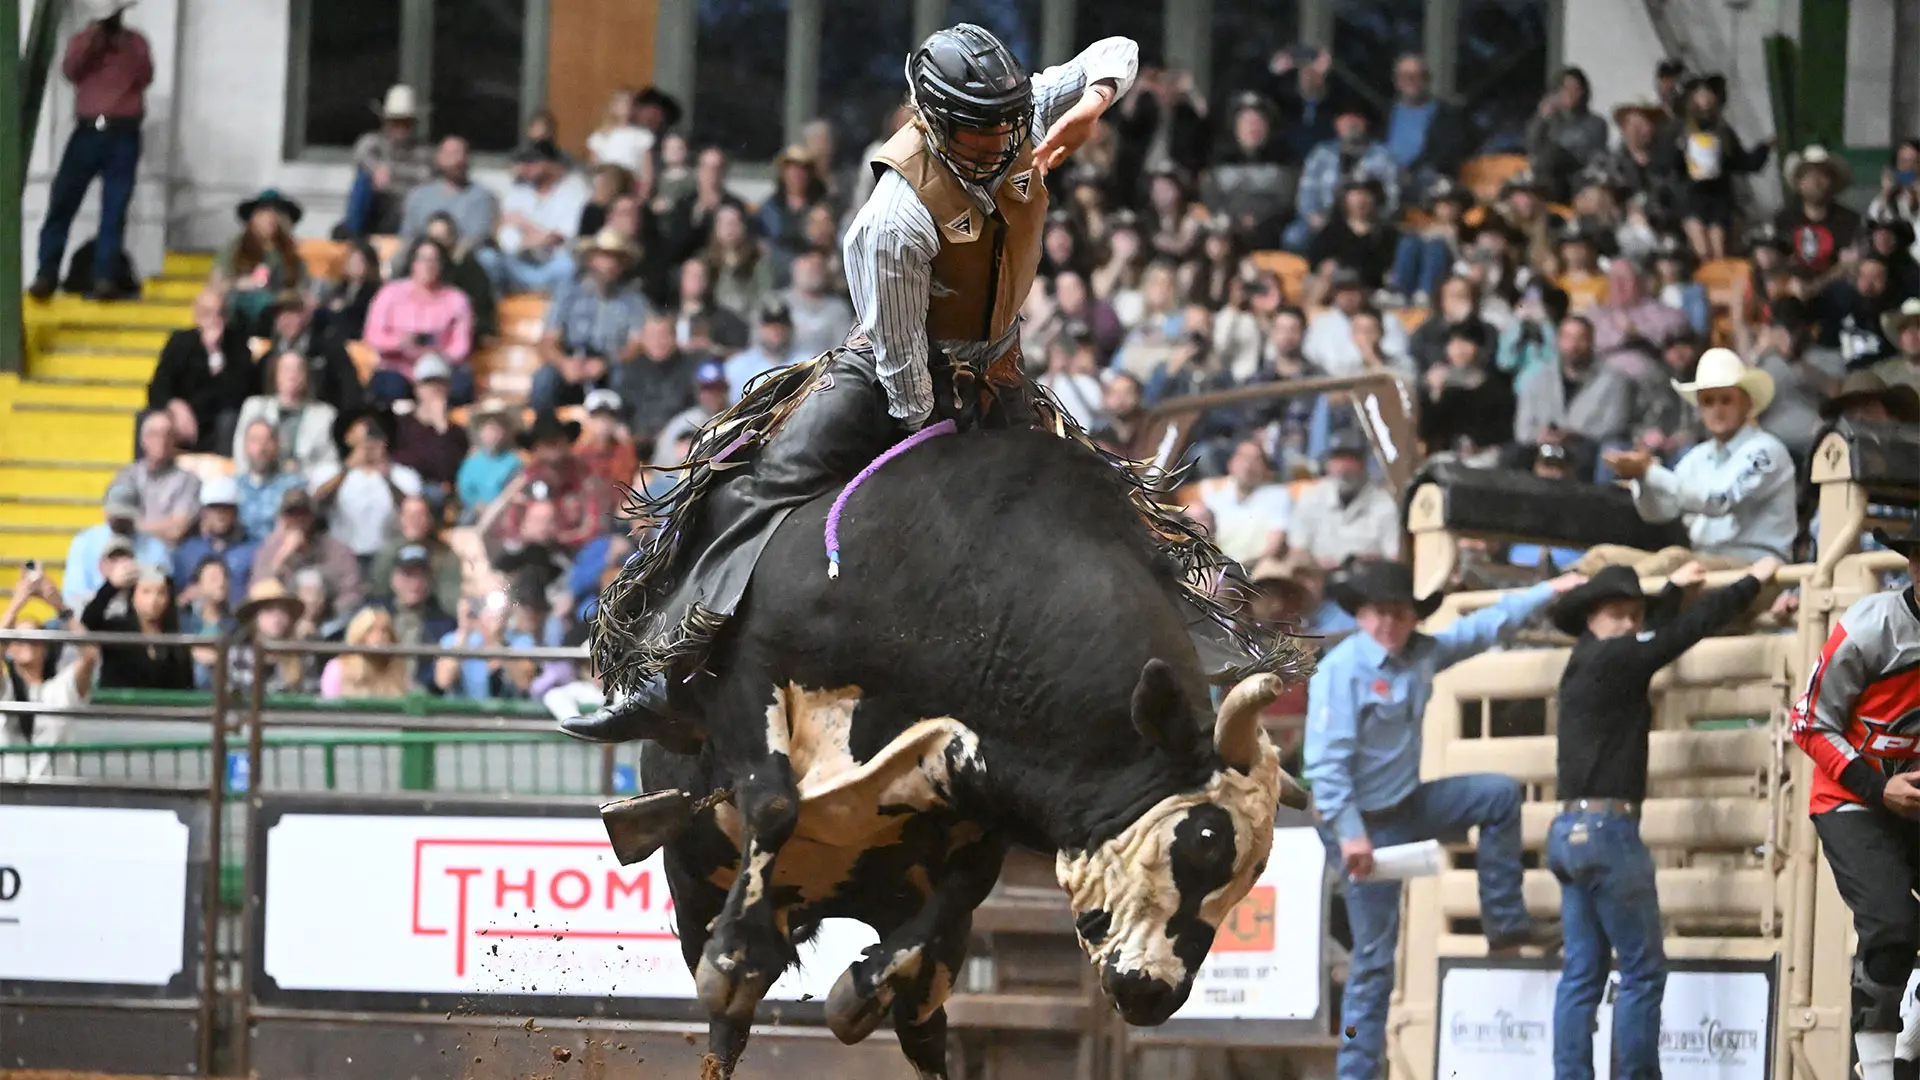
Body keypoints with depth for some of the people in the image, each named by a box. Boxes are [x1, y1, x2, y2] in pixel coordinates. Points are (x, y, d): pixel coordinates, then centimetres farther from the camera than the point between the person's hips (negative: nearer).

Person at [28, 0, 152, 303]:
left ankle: (105, 279, -6)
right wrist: (95, 34, -14)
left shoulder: (135, 42, 11)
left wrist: (125, 48, -15)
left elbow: (145, 77, -4)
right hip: (87, 131, 1)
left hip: (123, 135, -1)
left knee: (114, 210, -5)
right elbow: (70, 70, -8)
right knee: (61, 203, -6)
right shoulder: (82, 40, 11)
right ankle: (46, 275, -5)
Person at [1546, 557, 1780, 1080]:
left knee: (1582, 973, 6)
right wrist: (1752, 582, 1)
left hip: (1573, 830, 10)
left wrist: (1673, 589, 46)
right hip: (1606, 828, -10)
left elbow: (1647, 637, 37)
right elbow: (1689, 628, -9)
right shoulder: (1608, 660, -11)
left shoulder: (1589, 663, 15)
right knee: (1643, 969, -5)